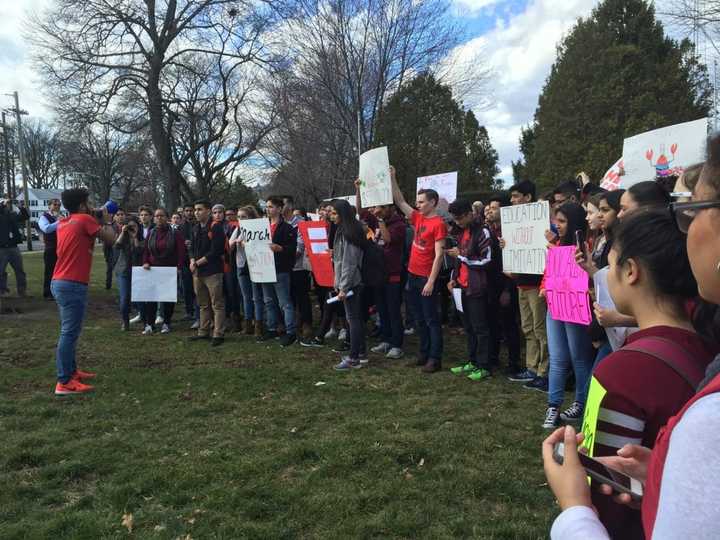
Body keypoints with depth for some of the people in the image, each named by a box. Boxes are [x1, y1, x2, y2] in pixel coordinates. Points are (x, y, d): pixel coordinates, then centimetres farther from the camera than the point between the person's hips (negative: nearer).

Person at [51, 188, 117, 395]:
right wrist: (106, 221, 9)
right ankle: (64, 382, -7)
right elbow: (110, 239, -7)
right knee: (70, 333, -8)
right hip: (73, 284, -9)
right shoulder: (85, 220, -9)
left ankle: (70, 370, 28)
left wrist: (95, 221, 19)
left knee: (69, 331, 19)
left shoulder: (63, 223, 15)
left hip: (60, 282, 9)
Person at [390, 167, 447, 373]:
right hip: (412, 275, 8)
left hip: (426, 278, -8)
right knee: (419, 319, 14)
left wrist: (431, 281, -19)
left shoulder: (438, 224, -13)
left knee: (431, 320, -1)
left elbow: (439, 255, -16)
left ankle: (435, 358, 6)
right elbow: (399, 201, 14)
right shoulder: (418, 218, 9)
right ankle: (424, 352, 24)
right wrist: (392, 178, 7)